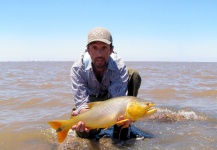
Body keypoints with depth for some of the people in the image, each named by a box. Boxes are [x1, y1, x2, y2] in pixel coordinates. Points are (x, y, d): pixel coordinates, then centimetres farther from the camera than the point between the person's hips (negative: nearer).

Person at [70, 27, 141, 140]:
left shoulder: (119, 66, -32)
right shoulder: (77, 68, -31)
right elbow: (81, 102, -34)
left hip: (112, 96, 1)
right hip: (92, 99, 0)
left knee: (133, 75, -27)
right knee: (83, 132, -26)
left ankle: (122, 127, -17)